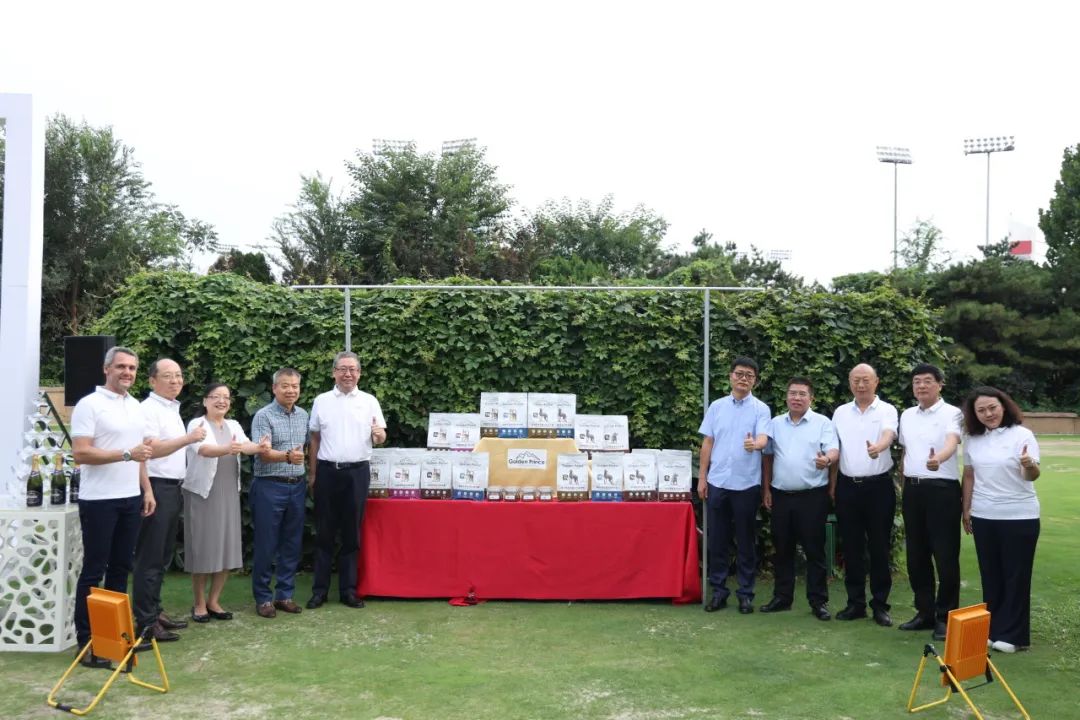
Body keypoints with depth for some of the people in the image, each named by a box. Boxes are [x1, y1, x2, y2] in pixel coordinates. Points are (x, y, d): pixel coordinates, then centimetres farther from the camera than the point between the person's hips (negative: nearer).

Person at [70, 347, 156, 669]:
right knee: (93, 570, 0)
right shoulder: (89, 404, -10)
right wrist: (126, 454, -23)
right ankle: (86, 641, 7)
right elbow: (80, 453, -17)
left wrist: (147, 490, 13)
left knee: (121, 567, 12)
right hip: (99, 501, -7)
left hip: (130, 499, 7)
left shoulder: (136, 407, 13)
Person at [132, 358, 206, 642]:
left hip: (173, 489, 9)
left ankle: (155, 611, 23)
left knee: (163, 557, 14)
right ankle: (145, 621, 1)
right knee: (150, 558, -4)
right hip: (156, 489, -9)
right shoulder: (149, 409, -12)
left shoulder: (173, 409, 17)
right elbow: (153, 449, -22)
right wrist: (189, 438, -32)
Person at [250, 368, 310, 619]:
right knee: (266, 545, 1)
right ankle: (263, 598, 13)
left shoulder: (303, 415, 10)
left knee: (292, 543, 10)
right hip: (270, 486, -6)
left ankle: (284, 595, 20)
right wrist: (287, 456, -35)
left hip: (297, 486, 6)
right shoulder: (264, 416, -8)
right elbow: (264, 453, -18)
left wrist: (306, 476, 11)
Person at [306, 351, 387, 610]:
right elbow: (314, 439, 9)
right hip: (327, 471, 0)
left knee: (352, 533, 6)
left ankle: (348, 589, 14)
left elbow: (381, 437, 3)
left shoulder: (369, 401, 4)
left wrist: (379, 434, -20)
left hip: (357, 472, 0)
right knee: (324, 532, 5)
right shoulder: (321, 401, 5)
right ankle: (320, 589, 12)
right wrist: (312, 473, 6)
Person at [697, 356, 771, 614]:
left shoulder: (761, 409, -1)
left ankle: (745, 593, 15)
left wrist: (754, 444, -40)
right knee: (718, 539, 7)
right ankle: (719, 590, 18)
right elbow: (708, 442, 8)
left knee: (746, 541, 6)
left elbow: (763, 438, -16)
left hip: (747, 484, -2)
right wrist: (702, 477, 4)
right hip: (717, 482, 2)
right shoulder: (716, 407, 7)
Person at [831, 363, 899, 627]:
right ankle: (855, 603, 16)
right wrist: (832, 485, 7)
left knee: (879, 548, 3)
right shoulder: (840, 413, 10)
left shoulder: (886, 410, -2)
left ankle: (880, 604, 13)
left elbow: (888, 434, -21)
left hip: (878, 486, -3)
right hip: (847, 486, 3)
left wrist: (878, 447, -44)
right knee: (852, 548, 7)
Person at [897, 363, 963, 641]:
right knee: (917, 555, 11)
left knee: (945, 556, -2)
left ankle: (945, 616, 9)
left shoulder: (952, 413, -7)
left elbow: (952, 441, -26)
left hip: (942, 489, -6)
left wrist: (938, 459, -47)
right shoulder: (907, 415, 12)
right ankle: (924, 612, 23)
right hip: (912, 490, 6)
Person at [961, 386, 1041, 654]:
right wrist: (966, 509, 10)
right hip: (983, 516, 4)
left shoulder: (1022, 435, -9)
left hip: (1019, 517, -4)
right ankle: (992, 629, 19)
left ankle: (1012, 634, 9)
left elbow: (1032, 476, -16)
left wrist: (1030, 466, -39)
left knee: (1015, 575, 3)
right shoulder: (972, 439, 3)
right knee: (990, 575, 10)